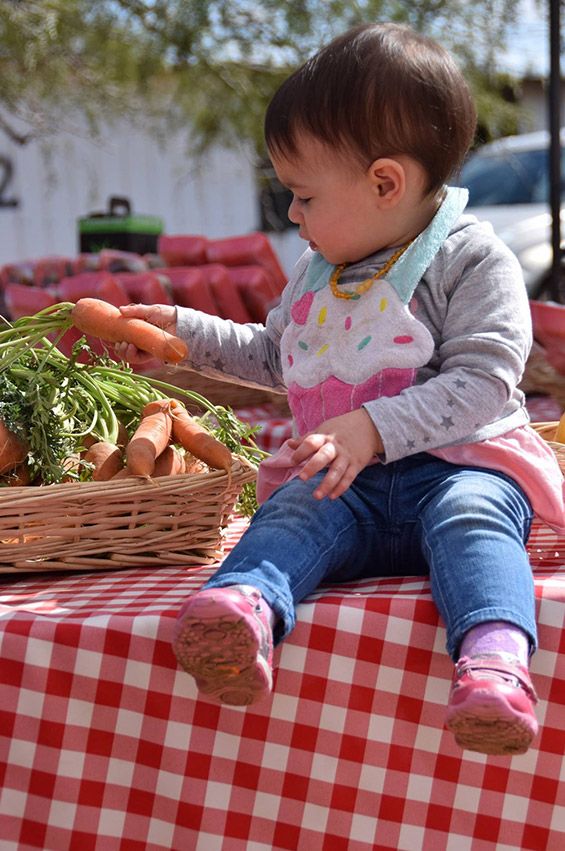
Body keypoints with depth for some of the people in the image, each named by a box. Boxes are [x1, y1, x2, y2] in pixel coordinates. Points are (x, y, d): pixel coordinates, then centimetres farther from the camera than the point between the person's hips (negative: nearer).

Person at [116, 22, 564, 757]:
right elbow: (275, 358, 37)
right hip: (346, 484, 5)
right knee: (292, 512, -27)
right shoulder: (318, 274, 20)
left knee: (468, 515, -37)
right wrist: (187, 333, 28)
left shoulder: (473, 260, -3)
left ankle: (495, 658, -63)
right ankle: (245, 611, -58)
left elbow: (481, 381, -15)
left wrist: (373, 430, -25)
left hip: (460, 465, -4)